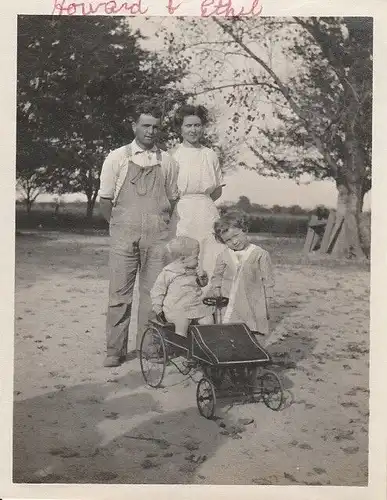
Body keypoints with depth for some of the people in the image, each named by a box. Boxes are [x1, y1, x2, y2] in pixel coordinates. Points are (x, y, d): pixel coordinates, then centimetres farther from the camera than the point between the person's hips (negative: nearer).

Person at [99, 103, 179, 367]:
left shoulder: (167, 162, 11)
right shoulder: (117, 158, 6)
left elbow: (173, 199, 15)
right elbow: (105, 199, 7)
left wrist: (160, 225, 7)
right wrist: (118, 226, 4)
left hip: (157, 234, 2)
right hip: (123, 233, -1)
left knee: (152, 291, 3)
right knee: (120, 292, -1)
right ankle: (115, 350, 7)